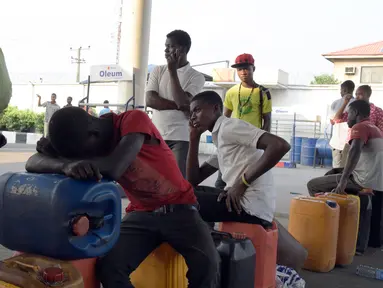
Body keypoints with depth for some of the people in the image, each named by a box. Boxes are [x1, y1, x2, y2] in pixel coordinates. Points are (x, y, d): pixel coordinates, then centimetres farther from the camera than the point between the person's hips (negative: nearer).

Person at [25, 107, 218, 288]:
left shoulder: (134, 119, -21)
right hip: (141, 213, 4)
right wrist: (65, 165, -38)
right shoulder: (85, 139, -6)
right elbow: (33, 163, -16)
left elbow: (113, 168, -35)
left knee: (206, 263, -28)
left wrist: (61, 157, -24)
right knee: (108, 267, -21)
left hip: (179, 208, -3)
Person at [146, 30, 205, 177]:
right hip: (156, 136, 4)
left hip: (180, 138, -3)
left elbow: (183, 102, -15)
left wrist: (173, 71, -11)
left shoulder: (196, 77, 0)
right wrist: (178, 105, -14)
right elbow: (150, 100, -3)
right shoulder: (158, 71, 11)